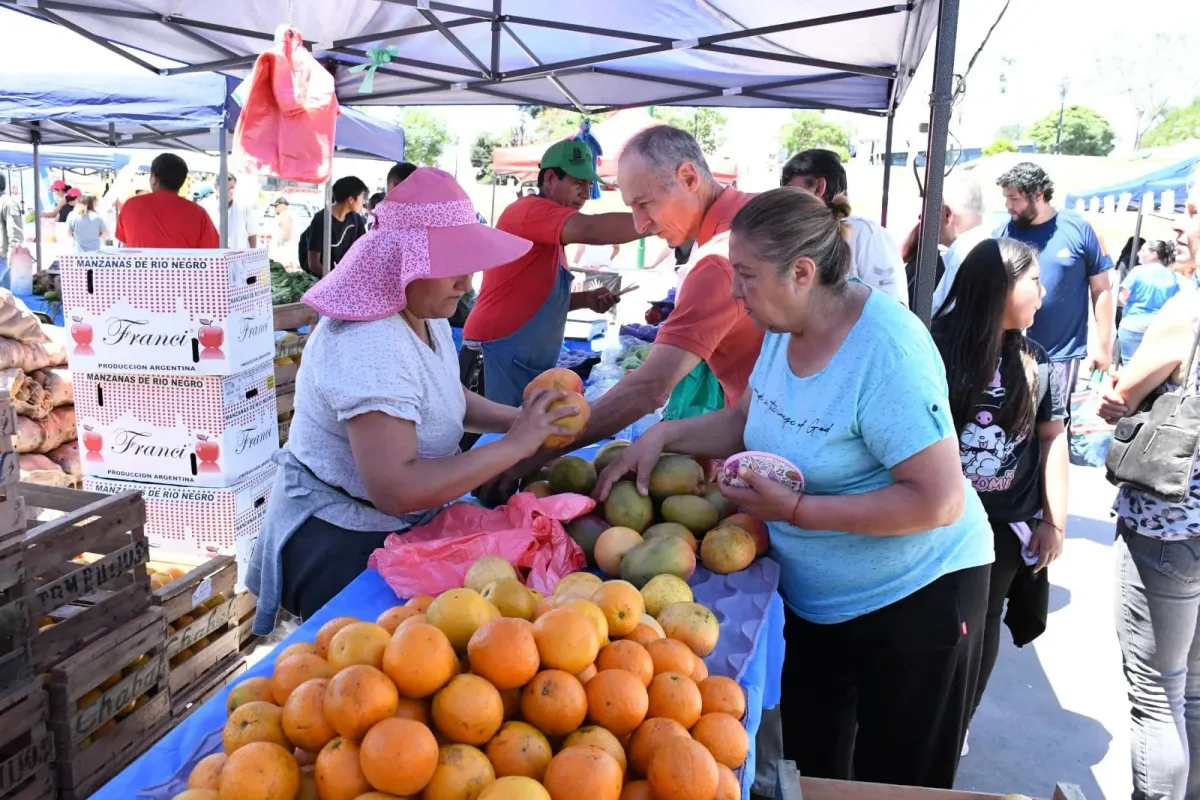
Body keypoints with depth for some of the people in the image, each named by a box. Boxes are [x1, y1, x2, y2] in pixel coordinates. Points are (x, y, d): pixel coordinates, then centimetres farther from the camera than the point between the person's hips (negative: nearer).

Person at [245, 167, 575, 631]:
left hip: (401, 528, 9)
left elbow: (445, 397, 15)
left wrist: (516, 419, -4)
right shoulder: (368, 348, -31)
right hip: (339, 546, -9)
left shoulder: (424, 314, -1)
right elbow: (395, 488, -38)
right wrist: (514, 445, -32)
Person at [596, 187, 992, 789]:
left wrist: (796, 510, -28)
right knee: (808, 770, 23)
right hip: (813, 597, 7)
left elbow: (939, 501, -29)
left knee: (896, 782, 14)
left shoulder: (886, 353, -29)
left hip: (913, 598, -7)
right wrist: (665, 436, -5)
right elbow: (750, 418, 10)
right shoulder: (787, 325, -4)